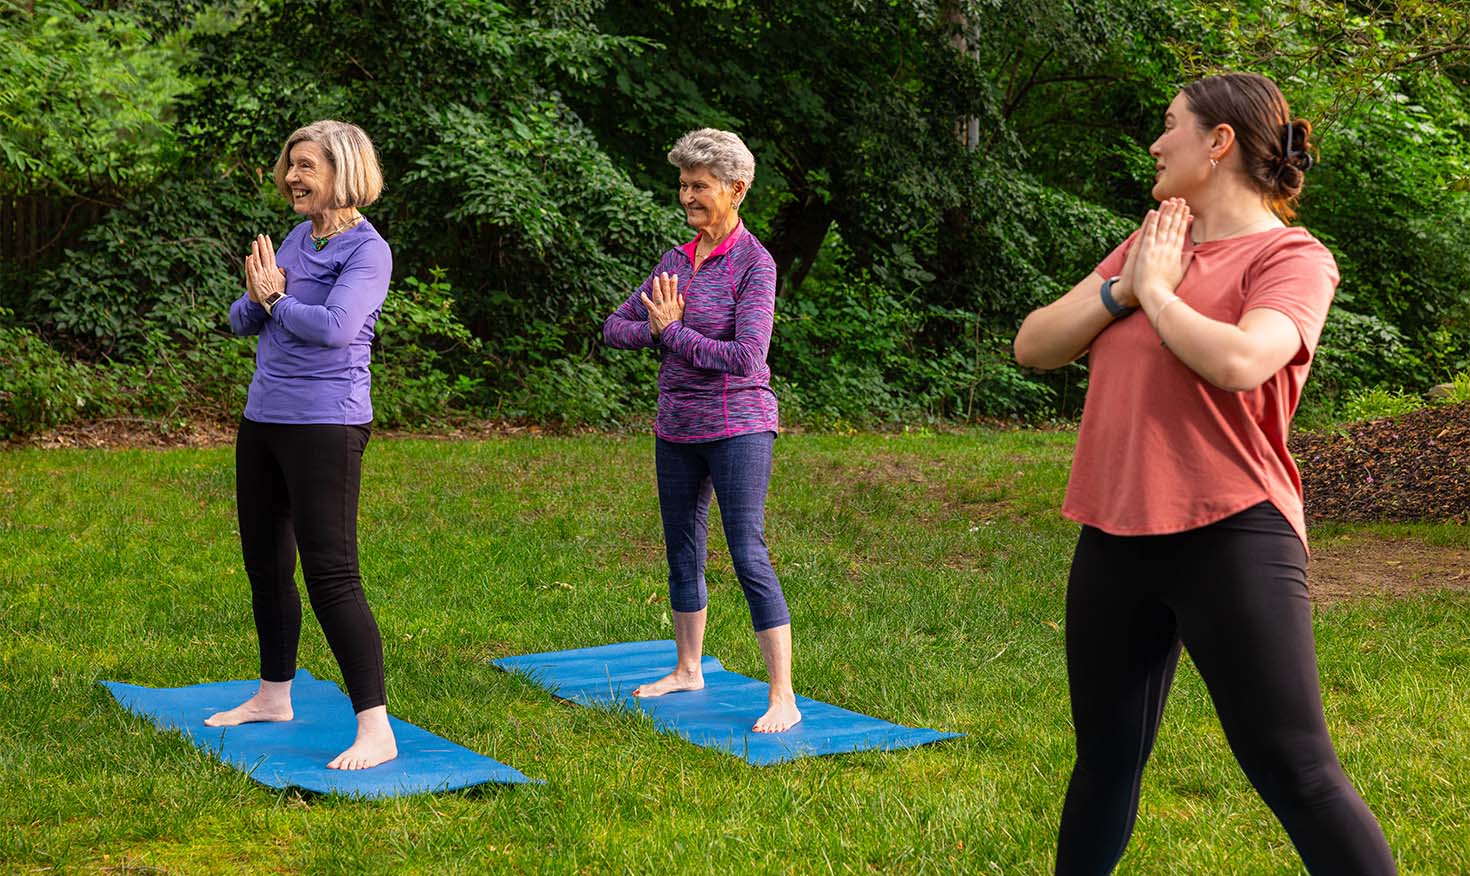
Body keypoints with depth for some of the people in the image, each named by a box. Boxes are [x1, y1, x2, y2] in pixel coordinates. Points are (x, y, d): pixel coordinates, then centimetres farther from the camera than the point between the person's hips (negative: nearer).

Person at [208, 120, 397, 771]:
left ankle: (376, 729, -11)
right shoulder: (295, 238, 13)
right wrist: (259, 298, -8)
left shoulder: (366, 249, -11)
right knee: (265, 564, 18)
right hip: (264, 421, 9)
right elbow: (240, 321, 14)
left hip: (325, 426, -9)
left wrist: (275, 299, -9)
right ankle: (274, 695, 35)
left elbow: (336, 326, -26)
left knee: (330, 574, -13)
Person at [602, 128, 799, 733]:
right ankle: (687, 669, 33)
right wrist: (654, 330, -8)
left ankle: (783, 697, -10)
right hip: (677, 427, 7)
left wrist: (675, 332, -14)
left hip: (737, 426, -7)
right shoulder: (676, 260, 9)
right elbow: (616, 327, 12)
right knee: (682, 551, 16)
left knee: (749, 556, -12)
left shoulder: (753, 263, -11)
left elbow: (747, 357, -21)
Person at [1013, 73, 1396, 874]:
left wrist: (1158, 291, -10)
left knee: (1296, 774, -8)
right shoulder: (1148, 243, 15)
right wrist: (1123, 289, -6)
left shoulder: (1291, 256, -6)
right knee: (1105, 763, 17)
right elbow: (1032, 347, 10)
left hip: (1230, 538, -6)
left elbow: (1238, 364, -27)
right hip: (1116, 537, 7)